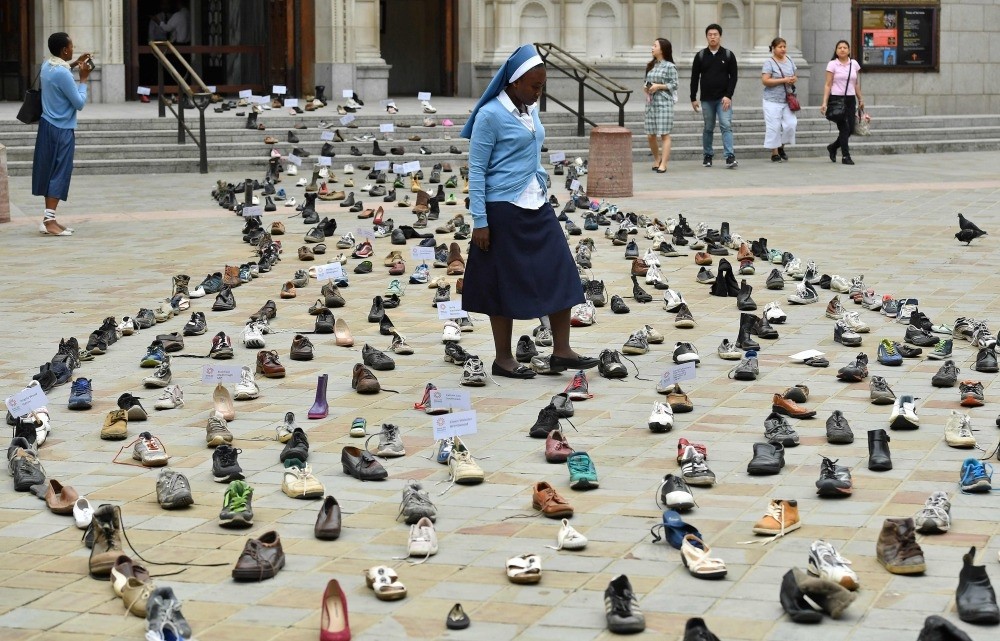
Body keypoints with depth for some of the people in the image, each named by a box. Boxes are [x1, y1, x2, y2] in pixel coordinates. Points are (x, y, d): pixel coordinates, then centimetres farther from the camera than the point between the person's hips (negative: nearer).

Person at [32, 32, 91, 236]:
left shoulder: (47, 66, 6)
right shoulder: (63, 74, -22)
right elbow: (79, 103, -16)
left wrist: (74, 64, 22)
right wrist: (83, 79, -6)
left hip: (48, 126, 9)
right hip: (61, 130, -9)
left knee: (49, 172, 11)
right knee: (59, 174, -7)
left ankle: (49, 218, 13)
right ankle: (49, 221, -11)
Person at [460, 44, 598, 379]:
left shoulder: (531, 110, 8)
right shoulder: (490, 115, -13)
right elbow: (476, 170, -12)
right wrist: (480, 221, -14)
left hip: (538, 207, 7)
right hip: (504, 210, -7)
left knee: (560, 274, 3)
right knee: (505, 283, 2)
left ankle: (561, 351, 9)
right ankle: (503, 358, 13)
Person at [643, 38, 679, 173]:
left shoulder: (669, 67, -5)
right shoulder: (651, 66, 15)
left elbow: (674, 85, -7)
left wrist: (659, 86, -15)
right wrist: (646, 88, 0)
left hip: (664, 102, -7)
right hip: (651, 102, 7)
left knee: (664, 134, -6)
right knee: (650, 135, 6)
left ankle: (663, 164, -5)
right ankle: (657, 160, 24)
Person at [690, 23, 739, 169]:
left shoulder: (728, 55, 2)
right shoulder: (700, 56, 4)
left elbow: (734, 76, -1)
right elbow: (695, 78, 7)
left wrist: (728, 96, -11)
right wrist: (693, 98, 3)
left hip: (723, 99, -2)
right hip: (706, 99, 2)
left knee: (726, 126, -12)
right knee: (708, 128, 9)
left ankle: (730, 157, -17)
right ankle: (707, 156, 20)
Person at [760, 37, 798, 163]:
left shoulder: (789, 61, 10)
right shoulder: (769, 63, -9)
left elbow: (793, 76, 22)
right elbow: (765, 81, -17)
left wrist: (793, 80, -3)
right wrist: (784, 80, -20)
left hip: (787, 100, 5)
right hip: (773, 100, -5)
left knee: (790, 124, -1)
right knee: (774, 127, -2)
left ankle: (781, 147, 21)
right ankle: (774, 153, 9)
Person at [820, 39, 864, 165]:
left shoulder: (854, 64, 9)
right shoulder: (832, 64, -3)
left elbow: (856, 84, 16)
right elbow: (828, 85, -5)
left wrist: (860, 99, 15)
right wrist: (824, 103, -12)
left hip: (850, 99, 4)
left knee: (850, 129, 3)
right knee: (844, 128, -7)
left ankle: (833, 147, 27)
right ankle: (845, 156, 3)